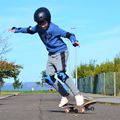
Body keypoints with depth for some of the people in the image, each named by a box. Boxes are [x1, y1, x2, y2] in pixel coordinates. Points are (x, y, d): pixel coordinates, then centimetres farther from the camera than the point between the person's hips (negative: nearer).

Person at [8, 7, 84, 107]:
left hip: (61, 52, -8)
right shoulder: (38, 28, -3)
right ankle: (65, 96, 11)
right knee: (49, 78, 3)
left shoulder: (54, 28, -24)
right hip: (51, 55, 8)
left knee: (61, 74, -25)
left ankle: (78, 95, -20)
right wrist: (16, 30, 22)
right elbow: (30, 30, 18)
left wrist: (74, 41, -49)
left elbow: (68, 34, -29)